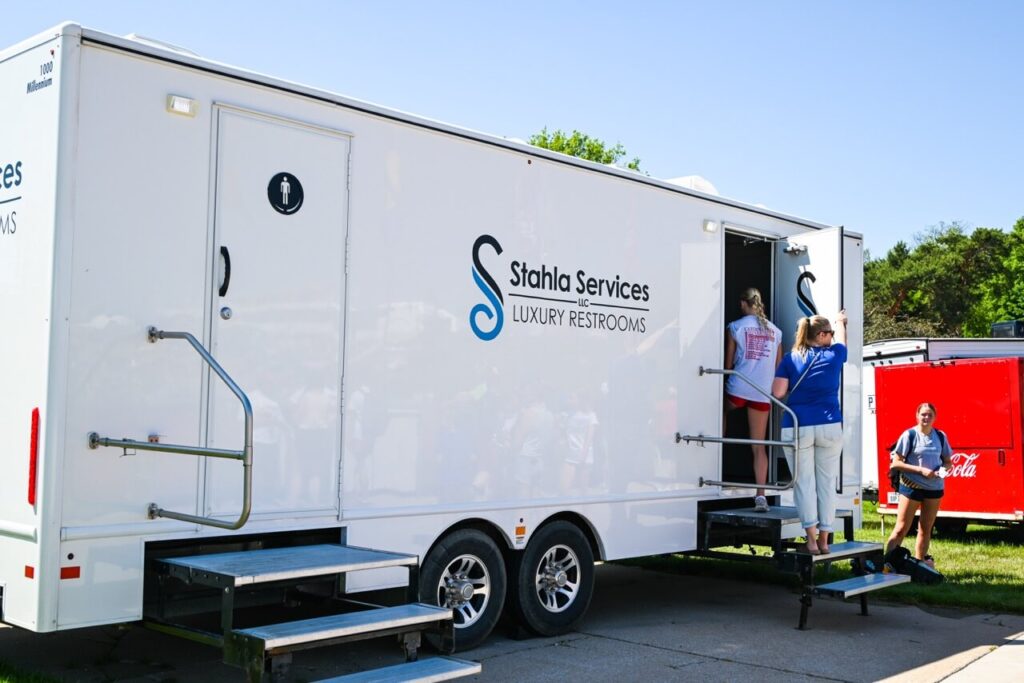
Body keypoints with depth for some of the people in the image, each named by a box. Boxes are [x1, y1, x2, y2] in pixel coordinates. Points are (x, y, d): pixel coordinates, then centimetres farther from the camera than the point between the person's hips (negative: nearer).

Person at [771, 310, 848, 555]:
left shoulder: (791, 358, 3)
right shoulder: (833, 355, 5)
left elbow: (778, 392, -4)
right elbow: (841, 339, 29)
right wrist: (840, 321, 49)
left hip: (797, 428, 0)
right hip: (829, 427, 0)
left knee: (804, 482, 1)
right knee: (827, 483, 8)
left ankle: (811, 539, -6)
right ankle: (823, 539, 11)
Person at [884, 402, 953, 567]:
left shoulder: (940, 436, 6)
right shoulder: (909, 435, -7)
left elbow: (948, 461, 15)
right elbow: (896, 463, -10)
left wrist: (943, 469, -8)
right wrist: (920, 470, -18)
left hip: (934, 488, 5)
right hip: (911, 486, -5)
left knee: (925, 529, 13)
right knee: (901, 529, -7)